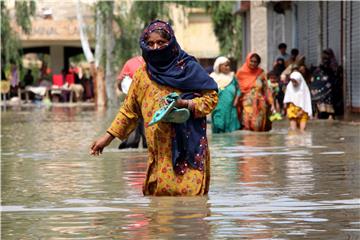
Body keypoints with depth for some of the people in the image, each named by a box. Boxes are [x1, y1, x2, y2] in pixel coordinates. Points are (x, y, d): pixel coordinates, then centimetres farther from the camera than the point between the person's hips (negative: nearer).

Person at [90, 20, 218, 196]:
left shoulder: (188, 67, 1)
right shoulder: (142, 74, 12)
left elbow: (211, 97, 1)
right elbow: (129, 109, 19)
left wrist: (185, 103, -15)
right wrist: (107, 137, 15)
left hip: (188, 146, -3)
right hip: (159, 151, 3)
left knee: (190, 191, -10)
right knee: (158, 194, -3)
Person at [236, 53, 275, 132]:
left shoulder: (261, 73, 5)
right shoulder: (241, 73, 2)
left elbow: (266, 89, 7)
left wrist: (271, 103, 2)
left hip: (259, 105, 1)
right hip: (247, 105, -1)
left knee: (258, 127, -2)